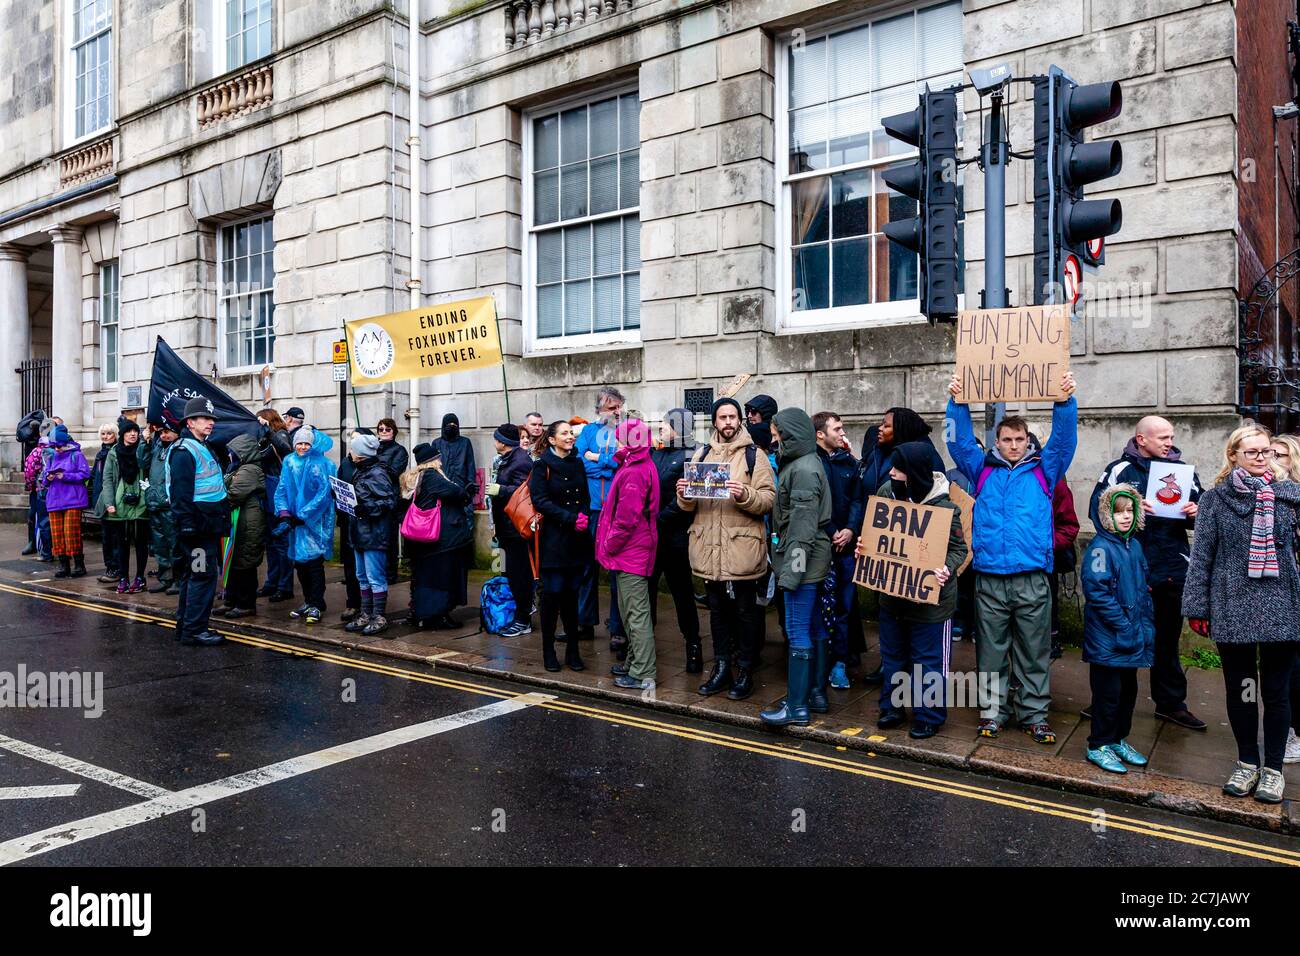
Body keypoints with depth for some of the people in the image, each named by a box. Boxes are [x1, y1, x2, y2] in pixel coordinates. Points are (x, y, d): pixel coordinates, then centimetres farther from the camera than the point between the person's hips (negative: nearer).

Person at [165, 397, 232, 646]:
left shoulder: (202, 447, 19)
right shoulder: (184, 451, -13)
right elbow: (181, 493, -20)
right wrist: (187, 525, -24)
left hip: (208, 525, 11)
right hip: (198, 526, -11)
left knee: (193, 574, 15)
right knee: (203, 574, -9)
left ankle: (186, 626, 24)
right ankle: (194, 629, -4)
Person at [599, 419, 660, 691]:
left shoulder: (633, 473, -19)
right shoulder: (644, 466, 13)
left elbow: (627, 517, -21)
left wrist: (610, 546, -13)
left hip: (630, 554, -11)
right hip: (635, 553, 11)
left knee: (636, 614, -5)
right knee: (632, 612, 19)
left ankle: (643, 674, 0)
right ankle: (634, 663, 29)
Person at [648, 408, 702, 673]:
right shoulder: (653, 453, 12)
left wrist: (658, 519, -17)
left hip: (675, 538, -5)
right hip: (648, 536, 6)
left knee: (683, 592, 6)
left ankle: (693, 645, 20)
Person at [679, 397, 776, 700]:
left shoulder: (754, 455, 0)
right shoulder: (701, 455, 12)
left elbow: (769, 499, -8)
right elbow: (689, 506, 12)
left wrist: (745, 495, -25)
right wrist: (684, 496, -9)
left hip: (742, 548, -4)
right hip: (708, 548, 4)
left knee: (745, 611, 5)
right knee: (717, 610, 14)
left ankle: (744, 672, 17)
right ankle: (721, 668, 26)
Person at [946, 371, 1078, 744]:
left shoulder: (1044, 471, 10)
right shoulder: (983, 470, 11)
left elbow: (1064, 439, 0)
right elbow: (960, 442, 5)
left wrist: (1065, 401, -13)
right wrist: (957, 403, -6)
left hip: (1032, 577, 0)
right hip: (989, 577, 0)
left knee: (1034, 651, 7)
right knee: (992, 650, 8)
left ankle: (1034, 714, 17)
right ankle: (993, 710, 18)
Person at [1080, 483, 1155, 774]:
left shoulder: (1134, 545, 9)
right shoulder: (1100, 548, -16)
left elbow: (1143, 589, 18)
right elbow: (1097, 591, -22)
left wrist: (1147, 625, 8)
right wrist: (1124, 626, -20)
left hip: (1133, 640, 8)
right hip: (1108, 640, -8)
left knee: (1129, 689, 17)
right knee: (1108, 692, 1)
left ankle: (1119, 739, 32)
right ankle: (1099, 746, 14)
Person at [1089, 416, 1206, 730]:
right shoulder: (1121, 469, -4)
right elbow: (1097, 509, -7)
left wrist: (1195, 513, -8)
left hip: (1173, 571, 3)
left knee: (1168, 639, 15)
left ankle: (1170, 702, 27)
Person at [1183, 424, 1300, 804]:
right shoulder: (1215, 499, 1)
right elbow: (1201, 556, 1)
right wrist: (1197, 608, -2)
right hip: (1232, 609, 0)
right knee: (1240, 689, 11)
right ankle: (1248, 764, 27)